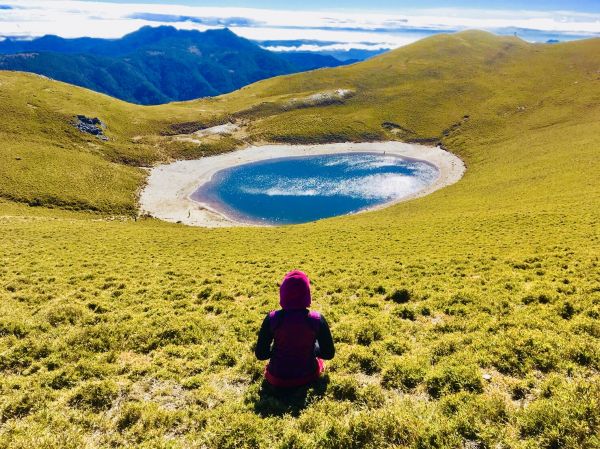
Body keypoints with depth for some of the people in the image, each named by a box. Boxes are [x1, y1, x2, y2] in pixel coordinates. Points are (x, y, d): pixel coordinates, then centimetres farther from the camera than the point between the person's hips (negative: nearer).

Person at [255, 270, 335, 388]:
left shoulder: (272, 318, -19)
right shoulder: (317, 319, -19)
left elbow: (260, 354, -10)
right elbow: (329, 354, -8)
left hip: (277, 379, 1)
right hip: (308, 376, -1)